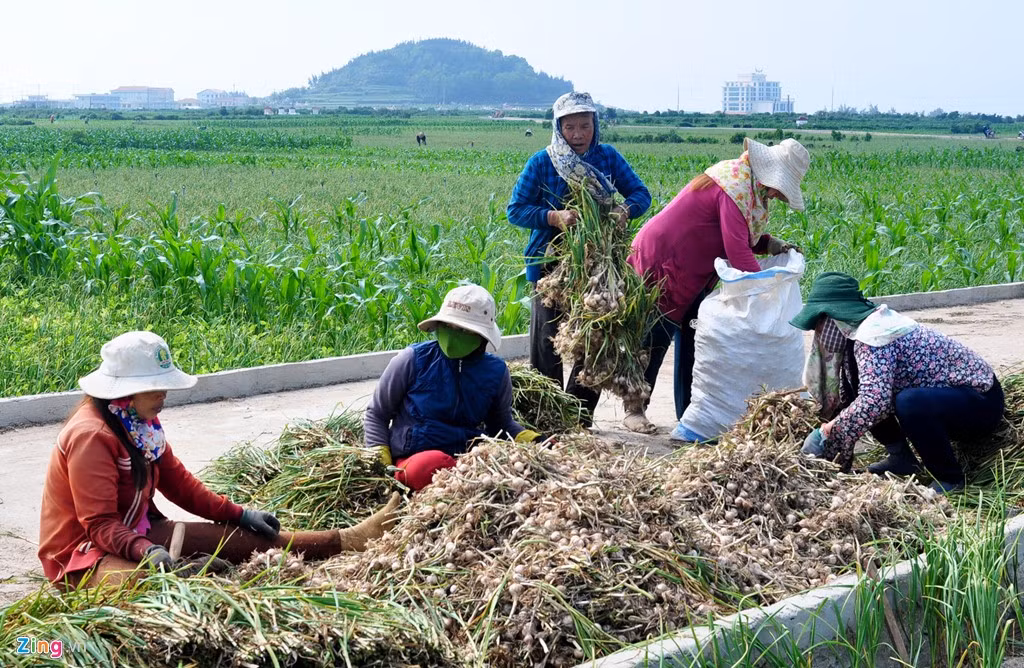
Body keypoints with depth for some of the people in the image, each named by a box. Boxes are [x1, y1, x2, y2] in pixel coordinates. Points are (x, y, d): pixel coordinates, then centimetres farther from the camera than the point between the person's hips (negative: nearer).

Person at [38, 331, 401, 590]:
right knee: (143, 581, -42)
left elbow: (179, 483, 11)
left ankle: (343, 540, 0)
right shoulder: (91, 436, -25)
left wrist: (238, 514, 7)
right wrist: (146, 551, -42)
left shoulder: (142, 424, 3)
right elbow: (100, 523, -27)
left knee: (231, 536, 0)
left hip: (133, 532, 7)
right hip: (81, 549, -7)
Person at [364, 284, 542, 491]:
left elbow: (502, 424, 25)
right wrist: (381, 464, -3)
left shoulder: (496, 371, 9)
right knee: (433, 463, -43)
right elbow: (376, 414, 10)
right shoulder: (413, 360, 0)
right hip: (413, 459, -3)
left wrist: (533, 441, 6)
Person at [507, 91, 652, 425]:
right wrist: (554, 217, -21)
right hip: (552, 263, -2)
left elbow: (641, 193, 5)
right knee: (547, 343, 0)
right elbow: (515, 209, -4)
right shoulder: (542, 162, -5)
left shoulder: (608, 157, 2)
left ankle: (580, 413, 18)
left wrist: (625, 210, -18)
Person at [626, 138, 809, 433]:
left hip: (689, 273, 10)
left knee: (692, 338, 10)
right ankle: (634, 409, 10)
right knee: (655, 339, -2)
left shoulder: (748, 185, 5)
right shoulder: (736, 188, -26)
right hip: (660, 262, -10)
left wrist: (772, 245, -3)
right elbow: (737, 252, -31)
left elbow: (739, 236, 13)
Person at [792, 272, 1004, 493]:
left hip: (980, 402, -9)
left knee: (910, 402, -38)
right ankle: (901, 458, 13)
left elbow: (873, 401, -36)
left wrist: (833, 428, -24)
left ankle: (950, 480, -17)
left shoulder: (873, 335, -25)